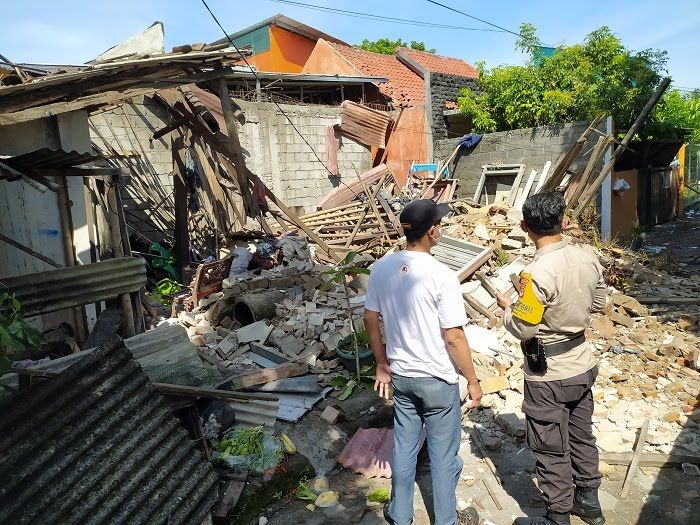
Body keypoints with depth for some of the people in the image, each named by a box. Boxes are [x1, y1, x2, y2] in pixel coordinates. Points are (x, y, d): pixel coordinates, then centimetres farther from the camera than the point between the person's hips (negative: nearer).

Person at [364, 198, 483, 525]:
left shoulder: (382, 269, -5)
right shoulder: (441, 276, -22)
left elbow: (370, 320, 3)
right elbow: (454, 338, -19)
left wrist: (382, 365, 14)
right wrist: (473, 381, -5)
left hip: (401, 375, 5)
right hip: (438, 379, -5)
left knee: (404, 447, 21)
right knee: (444, 455, 15)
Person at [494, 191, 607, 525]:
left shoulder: (537, 273, -28)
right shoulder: (588, 259, -6)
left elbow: (521, 329, -22)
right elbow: (598, 303, 9)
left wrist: (506, 306, -4)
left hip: (548, 376, -7)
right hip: (583, 365, 7)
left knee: (552, 450, 11)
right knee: (582, 436, 25)